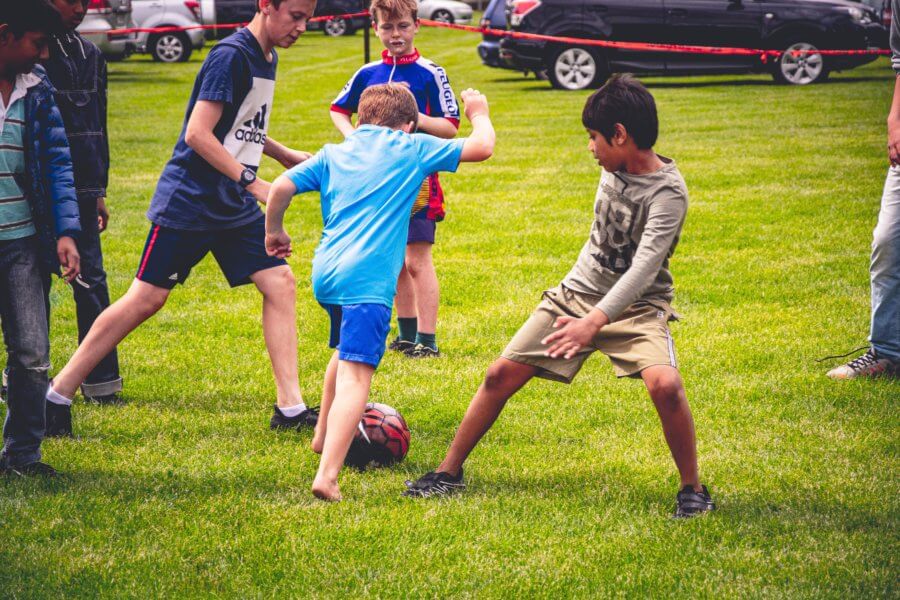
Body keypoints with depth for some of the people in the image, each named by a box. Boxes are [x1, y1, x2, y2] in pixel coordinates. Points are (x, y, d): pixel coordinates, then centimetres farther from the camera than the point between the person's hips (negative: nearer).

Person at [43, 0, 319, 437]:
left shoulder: (267, 59, 10)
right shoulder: (231, 56, -18)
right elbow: (198, 134, -23)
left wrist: (284, 155, 19)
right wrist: (252, 183, -23)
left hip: (235, 208, 9)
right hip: (188, 203, -8)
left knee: (280, 283, -2)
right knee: (146, 298, -4)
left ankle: (290, 408, 2)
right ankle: (58, 395, 6)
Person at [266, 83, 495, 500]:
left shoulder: (333, 154, 17)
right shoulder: (412, 149, 8)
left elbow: (281, 187, 8)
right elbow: (481, 148, 9)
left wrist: (274, 231, 25)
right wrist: (479, 114, 29)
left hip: (324, 272, 6)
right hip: (367, 278, -6)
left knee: (346, 351, 33)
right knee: (355, 375, -15)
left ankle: (325, 435, 49)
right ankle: (327, 474, -29)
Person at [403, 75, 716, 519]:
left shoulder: (667, 192, -23)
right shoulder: (613, 166, -1)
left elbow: (645, 266, -33)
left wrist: (595, 321, -44)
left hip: (636, 305, -6)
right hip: (579, 291, 6)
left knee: (665, 384, -32)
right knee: (502, 374, -2)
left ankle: (692, 488, -11)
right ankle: (449, 472, 13)